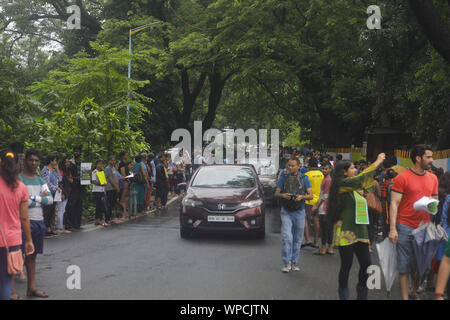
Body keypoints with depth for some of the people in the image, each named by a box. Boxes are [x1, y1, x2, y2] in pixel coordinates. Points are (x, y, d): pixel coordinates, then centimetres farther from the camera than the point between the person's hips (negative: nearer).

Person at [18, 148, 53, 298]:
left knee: (32, 255, 14)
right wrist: (41, 197, -6)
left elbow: (50, 199, 5)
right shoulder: (19, 179, -7)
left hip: (39, 221, 7)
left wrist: (34, 198, -9)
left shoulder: (40, 180, 14)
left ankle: (31, 288, 21)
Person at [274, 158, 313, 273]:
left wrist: (302, 196, -20)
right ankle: (286, 262, -6)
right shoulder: (283, 177, 5)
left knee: (298, 239, 7)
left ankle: (294, 262, 19)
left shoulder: (304, 178, 4)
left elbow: (311, 195, 0)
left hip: (299, 212, 1)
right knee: (287, 237, -13)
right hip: (286, 212, -1)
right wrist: (283, 195, -17)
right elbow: (276, 193, 5)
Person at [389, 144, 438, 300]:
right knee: (405, 266, 1)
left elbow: (435, 200, 20)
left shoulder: (433, 178, 10)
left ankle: (414, 292, 30)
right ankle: (405, 297, 9)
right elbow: (394, 204, -8)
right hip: (406, 227, -5)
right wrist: (392, 229, -14)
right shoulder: (402, 177, -7)